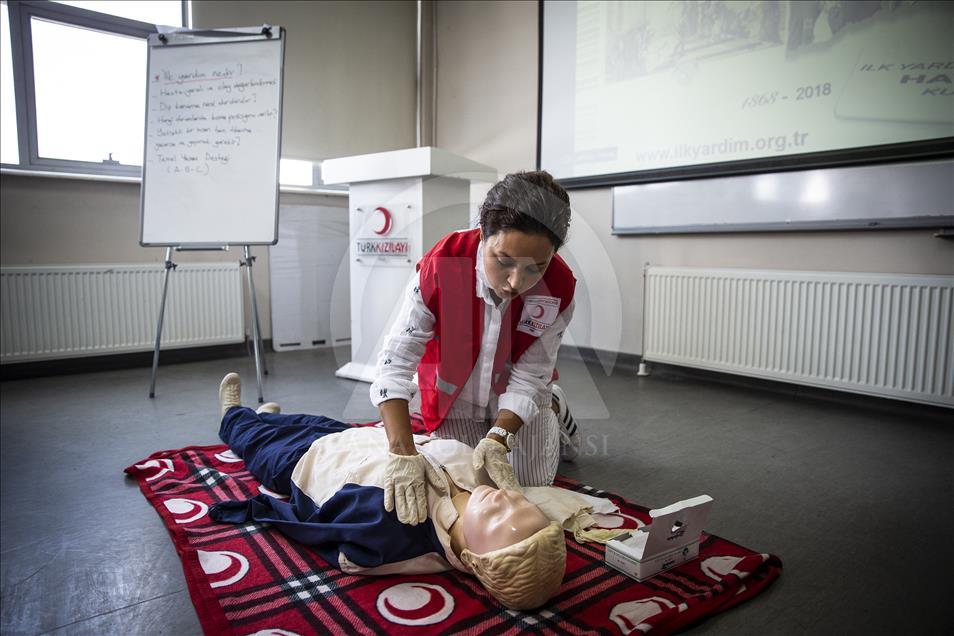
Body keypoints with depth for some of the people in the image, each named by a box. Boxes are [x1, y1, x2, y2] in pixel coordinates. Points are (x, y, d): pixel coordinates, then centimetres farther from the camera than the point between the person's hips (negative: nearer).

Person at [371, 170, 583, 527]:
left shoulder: (559, 288, -29)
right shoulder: (440, 267, -35)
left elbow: (528, 379, -23)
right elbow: (395, 364, -35)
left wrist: (497, 440, -38)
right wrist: (402, 453, -44)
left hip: (513, 396, 1)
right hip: (454, 394, 0)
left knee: (530, 486, 6)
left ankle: (553, 409, 34)